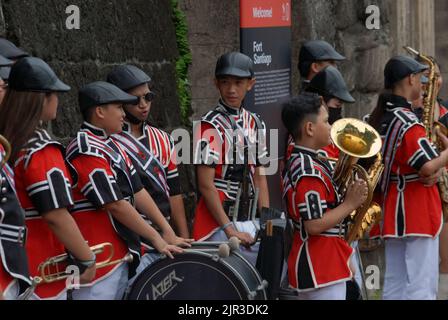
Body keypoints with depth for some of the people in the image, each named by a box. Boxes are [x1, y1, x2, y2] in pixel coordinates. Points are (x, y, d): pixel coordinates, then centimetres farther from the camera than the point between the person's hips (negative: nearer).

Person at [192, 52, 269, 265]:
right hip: (218, 224, -7)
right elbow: (206, 184, -14)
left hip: (249, 221, 7)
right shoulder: (211, 125, -10)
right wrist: (231, 231, -16)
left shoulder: (255, 124, 11)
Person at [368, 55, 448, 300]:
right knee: (421, 287, -6)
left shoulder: (379, 118, 9)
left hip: (392, 213, 9)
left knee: (394, 285, 11)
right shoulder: (407, 122, -18)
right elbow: (428, 167, -26)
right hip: (417, 214, -9)